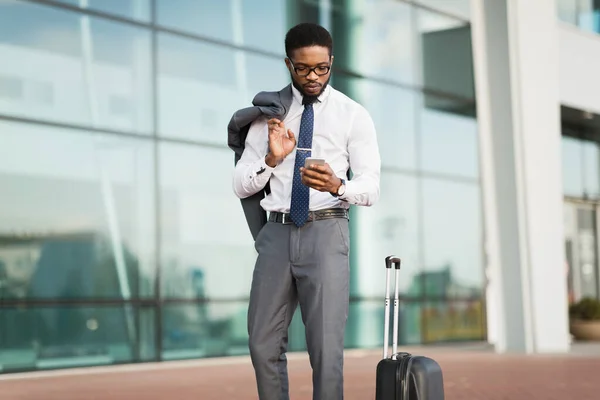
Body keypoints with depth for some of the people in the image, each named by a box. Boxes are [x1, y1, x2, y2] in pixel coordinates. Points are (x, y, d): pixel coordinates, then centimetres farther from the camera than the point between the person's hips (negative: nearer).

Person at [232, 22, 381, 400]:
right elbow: (241, 185, 6)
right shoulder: (269, 113, 10)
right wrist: (271, 159, -13)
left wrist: (336, 185, -26)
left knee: (327, 347, -7)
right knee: (264, 345, 6)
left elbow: (371, 187, -4)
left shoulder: (353, 114, 3)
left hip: (326, 232, -3)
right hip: (277, 232, 3)